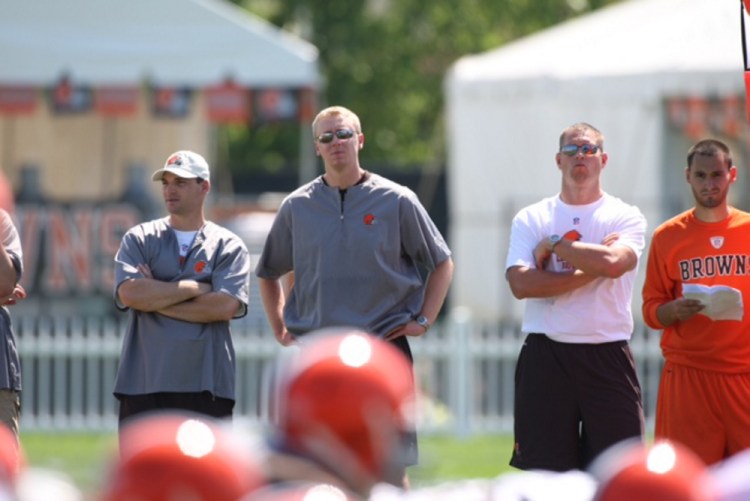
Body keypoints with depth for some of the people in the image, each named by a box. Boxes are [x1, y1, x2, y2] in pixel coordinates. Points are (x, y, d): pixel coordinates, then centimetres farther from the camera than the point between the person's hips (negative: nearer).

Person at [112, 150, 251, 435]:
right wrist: (196, 288, -6)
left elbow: (226, 305, -9)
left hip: (206, 388, -1)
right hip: (144, 386, 1)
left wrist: (157, 299, -6)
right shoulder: (139, 240, 11)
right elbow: (129, 293, -7)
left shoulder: (229, 246, 8)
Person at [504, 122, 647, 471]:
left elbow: (614, 262, -17)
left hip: (607, 356, -1)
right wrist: (592, 270, -11)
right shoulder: (530, 219, 9)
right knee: (544, 470, 2)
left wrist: (553, 244, -6)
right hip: (545, 359, 1)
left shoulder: (626, 217, 5)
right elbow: (521, 283, -8)